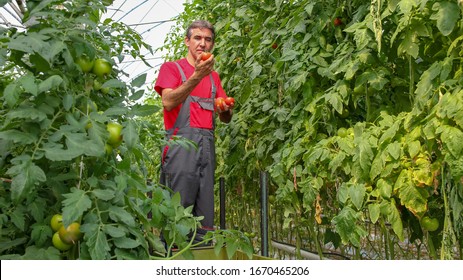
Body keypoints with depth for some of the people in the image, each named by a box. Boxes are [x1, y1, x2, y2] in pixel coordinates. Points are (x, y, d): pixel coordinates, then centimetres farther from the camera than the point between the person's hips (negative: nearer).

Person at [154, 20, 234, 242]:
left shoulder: (213, 76, 26)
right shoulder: (172, 68, 11)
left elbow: (225, 118, 23)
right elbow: (168, 102, -8)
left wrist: (226, 110, -1)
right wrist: (197, 76, -15)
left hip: (207, 142, 5)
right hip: (181, 139, -5)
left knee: (205, 212, 0)